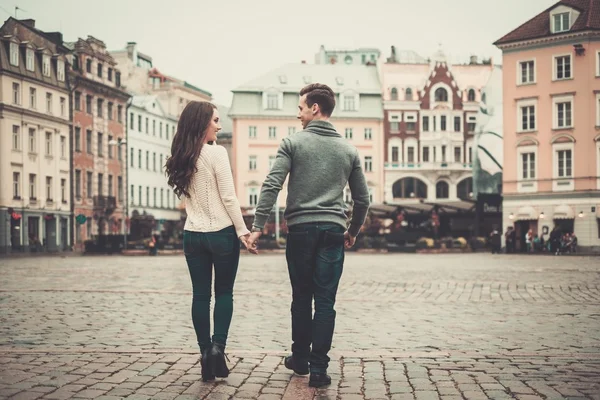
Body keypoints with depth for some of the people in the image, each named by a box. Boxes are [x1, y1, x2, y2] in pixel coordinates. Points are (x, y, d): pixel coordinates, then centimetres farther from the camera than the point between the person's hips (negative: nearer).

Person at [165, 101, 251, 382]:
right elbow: (228, 197, -13)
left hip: (193, 234, 5)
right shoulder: (216, 153, -12)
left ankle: (205, 352, 9)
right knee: (224, 293, 9)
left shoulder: (181, 158, 7)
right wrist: (242, 230, -9)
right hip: (222, 233, -5)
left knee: (200, 295, 8)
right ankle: (218, 346, -4)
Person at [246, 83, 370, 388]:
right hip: (333, 231, 1)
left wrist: (257, 226, -7)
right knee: (325, 302, 1)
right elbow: (362, 198, 12)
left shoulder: (293, 143, -1)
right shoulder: (349, 150, 9)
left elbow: (271, 186, -9)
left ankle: (300, 358, 26)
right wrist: (353, 232, 25)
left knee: (301, 297, 14)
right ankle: (318, 369, 0)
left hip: (300, 229, -1)